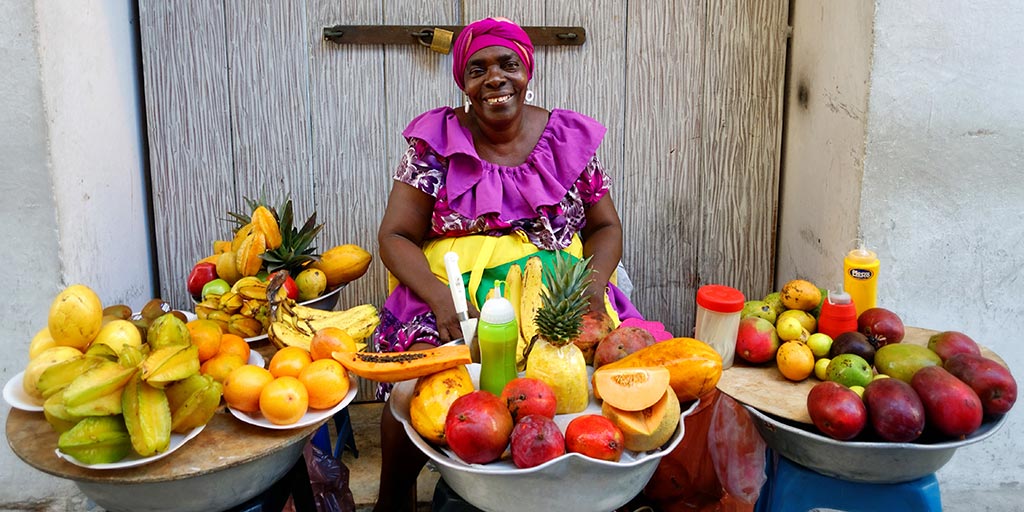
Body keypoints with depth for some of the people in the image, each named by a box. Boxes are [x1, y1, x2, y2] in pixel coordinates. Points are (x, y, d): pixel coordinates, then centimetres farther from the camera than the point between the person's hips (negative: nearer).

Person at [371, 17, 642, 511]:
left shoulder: (569, 137, 7)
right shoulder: (435, 141, 2)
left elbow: (605, 227, 10)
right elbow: (396, 235, -1)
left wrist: (594, 281, -12)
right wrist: (442, 298, -20)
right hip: (451, 288, -1)